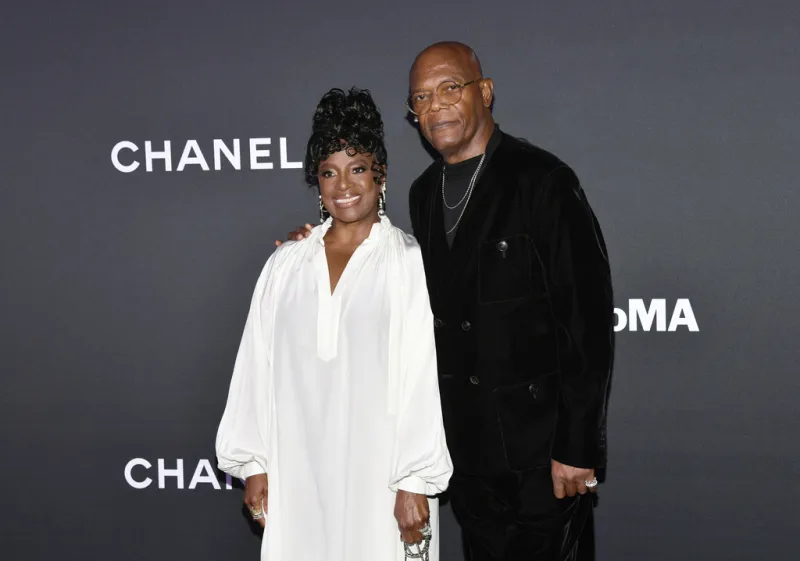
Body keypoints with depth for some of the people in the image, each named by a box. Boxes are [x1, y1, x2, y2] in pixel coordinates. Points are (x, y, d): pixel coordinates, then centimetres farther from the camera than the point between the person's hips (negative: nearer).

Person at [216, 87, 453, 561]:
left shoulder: (410, 263, -4)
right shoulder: (285, 265, 8)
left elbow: (423, 378, -7)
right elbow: (257, 368, 9)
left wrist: (415, 483, -9)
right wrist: (255, 464, 8)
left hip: (380, 475, -3)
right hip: (297, 476, 3)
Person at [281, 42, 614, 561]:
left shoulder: (542, 181, -11)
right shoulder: (424, 193, 10)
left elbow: (589, 319, -14)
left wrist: (578, 448, -17)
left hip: (542, 450, -6)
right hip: (468, 450, 6)